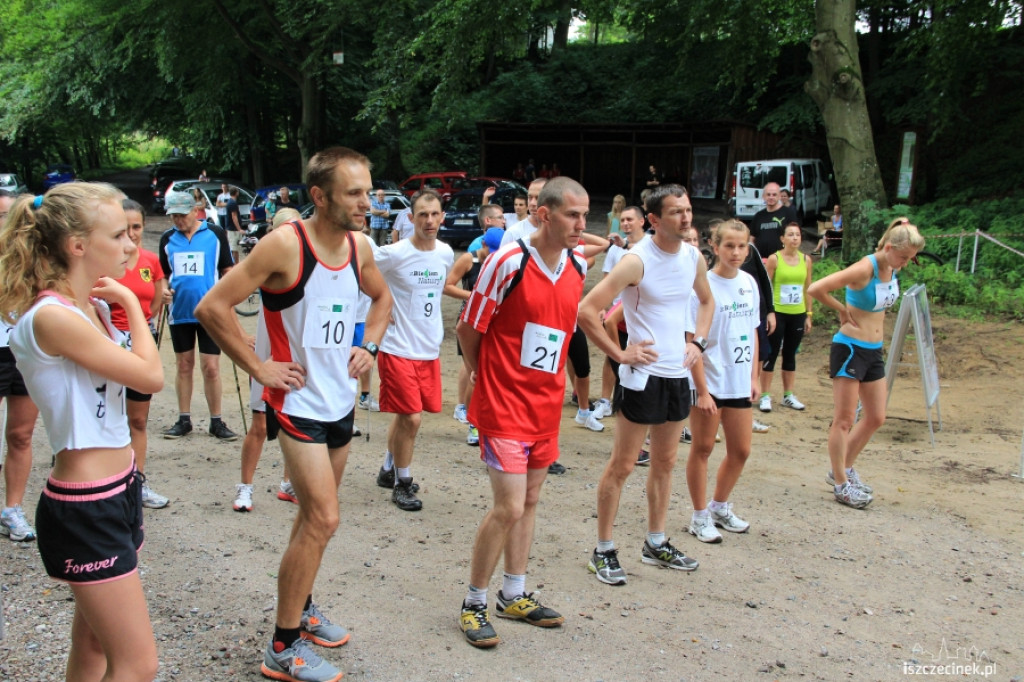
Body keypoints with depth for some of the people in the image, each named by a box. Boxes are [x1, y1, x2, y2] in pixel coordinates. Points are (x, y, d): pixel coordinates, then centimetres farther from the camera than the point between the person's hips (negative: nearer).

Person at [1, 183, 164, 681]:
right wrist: (130, 304, -6)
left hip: (118, 487, 9)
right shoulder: (53, 317, -21)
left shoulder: (94, 306, 6)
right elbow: (150, 377, -19)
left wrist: (115, 303, 1)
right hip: (84, 509, -9)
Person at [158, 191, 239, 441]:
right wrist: (164, 290, -5)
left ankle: (216, 421, 8)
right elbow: (163, 275, 17)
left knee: (211, 368, -3)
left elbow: (227, 271, 3)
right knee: (183, 366, 11)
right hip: (179, 312, 3)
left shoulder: (215, 234, -2)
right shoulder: (167, 239, 7)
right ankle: (184, 420, 20)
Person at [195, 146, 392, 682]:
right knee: (322, 518, -10)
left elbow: (381, 298, 22)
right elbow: (212, 307, -20)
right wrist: (259, 367, -17)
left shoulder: (358, 246, 1)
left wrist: (369, 346, 7)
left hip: (341, 400, 7)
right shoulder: (285, 245, -20)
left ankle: (301, 608, 37)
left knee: (314, 514, 19)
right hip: (299, 402, -7)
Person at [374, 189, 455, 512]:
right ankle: (402, 483, 13)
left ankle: (388, 469, 36)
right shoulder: (394, 254, -15)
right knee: (411, 418, -5)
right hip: (399, 349, -6)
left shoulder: (446, 253, 3)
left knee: (405, 416, 16)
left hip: (430, 349, 6)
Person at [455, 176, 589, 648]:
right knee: (509, 507, -9)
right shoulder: (508, 262, -17)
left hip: (547, 402, 7)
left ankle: (514, 595, 30)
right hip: (503, 404, -7)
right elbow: (468, 328, -7)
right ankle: (474, 602, 11)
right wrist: (482, 377, 6)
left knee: (529, 501, 15)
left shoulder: (578, 267, 3)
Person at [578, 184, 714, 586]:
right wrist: (619, 354, -17)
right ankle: (604, 551, 11)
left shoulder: (694, 258, 4)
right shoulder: (637, 261, -17)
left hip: (678, 373, 7)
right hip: (643, 374, -7)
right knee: (622, 465, 0)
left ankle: (656, 544, 29)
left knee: (665, 463, 16)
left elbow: (706, 301, 25)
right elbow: (587, 311, -21)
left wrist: (698, 342, 10)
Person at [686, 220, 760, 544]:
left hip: (739, 383, 6)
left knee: (740, 450, 14)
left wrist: (754, 376, 9)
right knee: (702, 448, 7)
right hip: (709, 382, -6)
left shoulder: (749, 283, 4)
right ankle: (700, 517, 21)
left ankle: (720, 506, 34)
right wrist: (702, 391, -17)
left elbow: (752, 332, 13)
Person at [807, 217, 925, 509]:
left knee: (875, 418, 14)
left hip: (874, 351, 8)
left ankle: (844, 469, 31)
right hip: (850, 349, -8)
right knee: (844, 419, 1)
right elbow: (815, 289, -29)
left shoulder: (893, 269, 2)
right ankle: (841, 485, 11)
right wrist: (842, 310, -15)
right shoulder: (865, 269, -21)